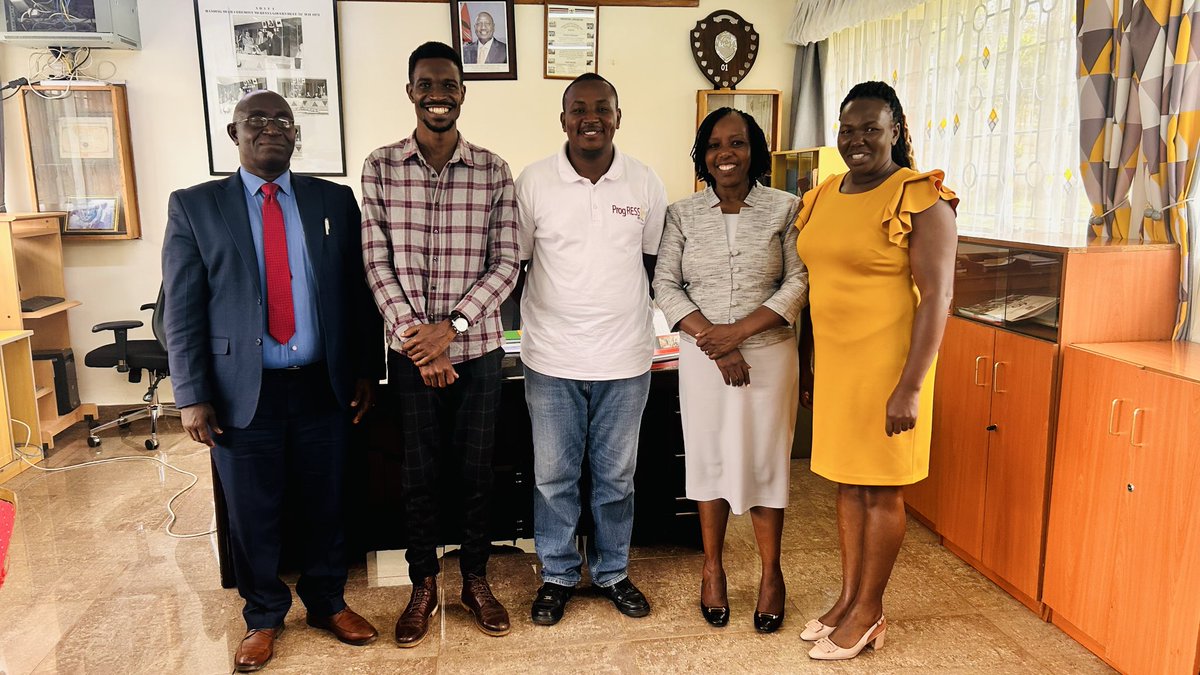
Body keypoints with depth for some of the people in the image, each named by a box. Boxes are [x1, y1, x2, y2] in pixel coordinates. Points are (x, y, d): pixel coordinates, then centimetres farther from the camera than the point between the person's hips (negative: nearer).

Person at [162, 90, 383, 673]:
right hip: (243, 392, -1)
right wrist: (192, 395, -6)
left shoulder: (335, 201, 4)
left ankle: (327, 602, 35)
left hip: (323, 387, 2)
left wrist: (366, 370, 4)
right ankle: (263, 616, 34)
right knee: (252, 516, 12)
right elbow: (181, 311, -2)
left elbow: (358, 292, 6)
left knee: (326, 506, 14)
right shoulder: (194, 207, 0)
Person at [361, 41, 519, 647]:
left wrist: (450, 328, -14)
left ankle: (475, 579, 31)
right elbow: (376, 261, -3)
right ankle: (423, 585, 30)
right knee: (418, 472, 11)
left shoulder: (492, 171, -1)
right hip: (411, 352, 0)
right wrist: (414, 336, -13)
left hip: (477, 347, 0)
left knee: (476, 470, 11)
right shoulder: (380, 167, -1)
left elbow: (506, 264, -4)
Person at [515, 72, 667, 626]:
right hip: (552, 359, -1)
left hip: (625, 359, 1)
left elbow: (656, 263, 9)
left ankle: (612, 571, 33)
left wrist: (624, 309, 2)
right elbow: (512, 263, 2)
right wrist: (545, 317, -3)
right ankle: (558, 575, 29)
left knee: (616, 476, 14)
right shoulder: (533, 182, -4)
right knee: (553, 476, 10)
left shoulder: (645, 184, 0)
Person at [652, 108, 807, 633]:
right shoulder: (683, 214, 2)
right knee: (709, 458, 9)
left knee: (764, 460, 5)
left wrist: (738, 331, -14)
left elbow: (799, 282, -5)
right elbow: (665, 284, -3)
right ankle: (712, 567, 26)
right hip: (702, 354, 1)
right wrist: (714, 343, -13)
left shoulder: (785, 209, 0)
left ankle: (771, 573, 22)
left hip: (768, 353, -1)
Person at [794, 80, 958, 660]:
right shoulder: (822, 197, 9)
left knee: (880, 488, 5)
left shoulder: (921, 199, -11)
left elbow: (936, 297, -15)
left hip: (887, 363, -6)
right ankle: (847, 597, 30)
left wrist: (910, 387, -20)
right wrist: (807, 365, 16)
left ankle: (868, 612, 21)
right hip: (833, 359, 6)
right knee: (847, 482, 15)